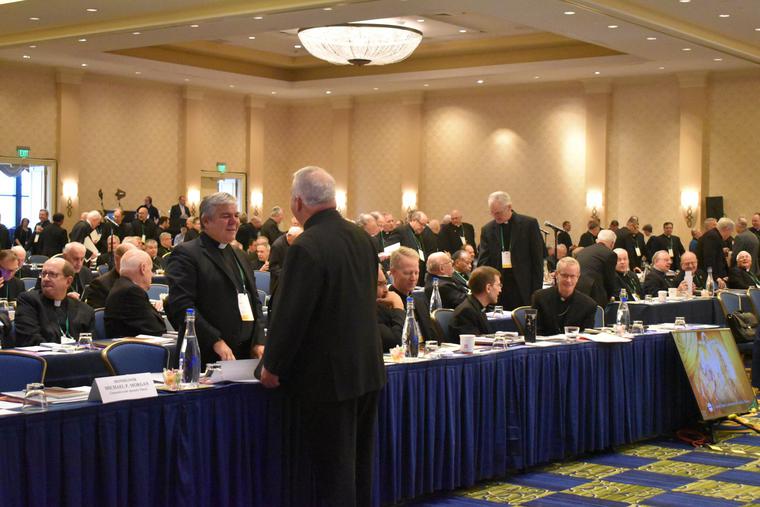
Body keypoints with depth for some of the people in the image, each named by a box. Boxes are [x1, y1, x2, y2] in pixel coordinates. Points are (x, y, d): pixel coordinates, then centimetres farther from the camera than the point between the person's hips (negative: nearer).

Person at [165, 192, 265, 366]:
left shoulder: (241, 257, 21)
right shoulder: (186, 254, -5)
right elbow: (181, 305, -14)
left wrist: (259, 342, 4)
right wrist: (216, 342, -19)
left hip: (245, 355, 7)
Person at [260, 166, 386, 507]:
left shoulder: (306, 248, -20)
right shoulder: (361, 238, 3)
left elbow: (289, 315, -19)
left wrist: (272, 367, -6)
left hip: (328, 376, -8)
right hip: (368, 369, 8)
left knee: (333, 470, 1)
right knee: (360, 464, 19)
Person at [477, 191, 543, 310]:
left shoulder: (529, 224, 0)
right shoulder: (487, 229, 7)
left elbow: (538, 259, 0)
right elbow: (483, 262, 4)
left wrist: (536, 290, -5)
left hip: (524, 289, -2)